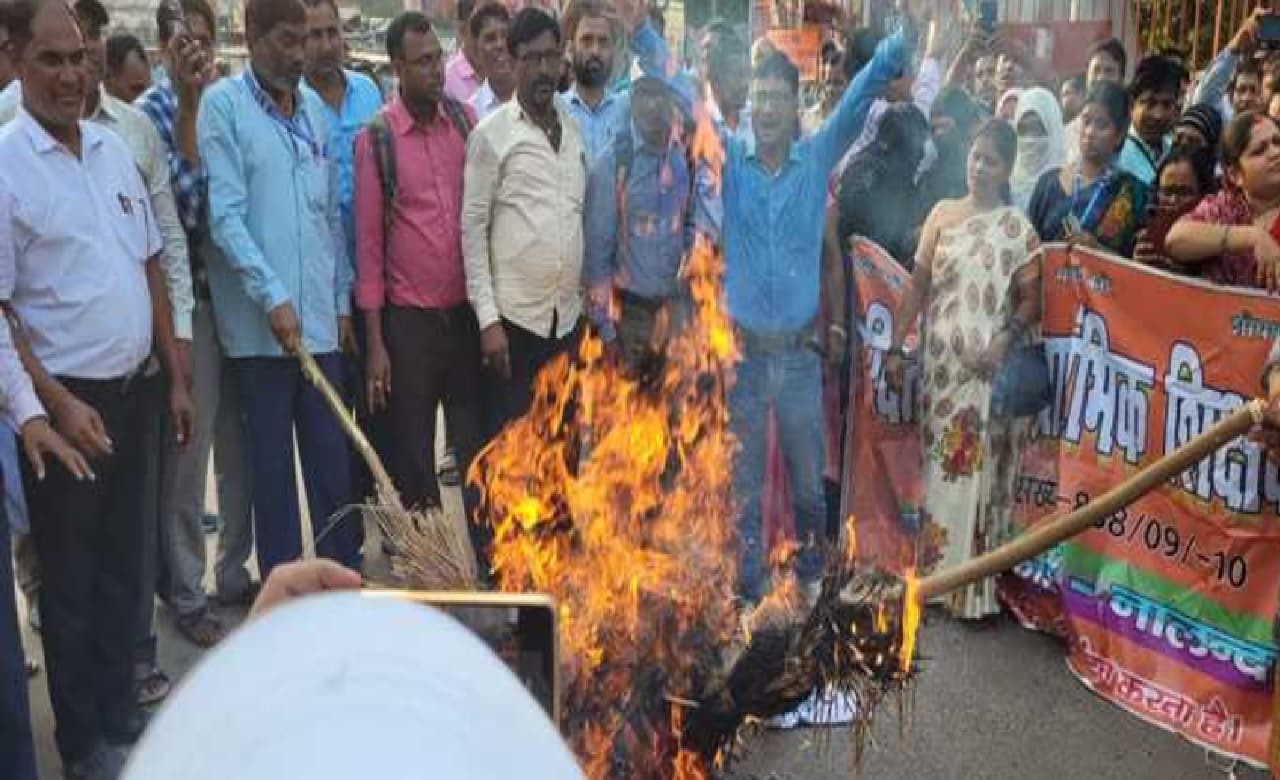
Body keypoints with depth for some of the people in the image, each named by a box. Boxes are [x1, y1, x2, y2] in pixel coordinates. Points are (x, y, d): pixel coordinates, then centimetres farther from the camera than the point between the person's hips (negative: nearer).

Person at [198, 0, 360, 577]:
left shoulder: (315, 109, 11)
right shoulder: (223, 105, -4)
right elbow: (224, 214, -11)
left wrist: (342, 298, 12)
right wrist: (273, 297, -17)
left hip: (320, 316, 4)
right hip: (260, 320, -4)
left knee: (333, 458, 9)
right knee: (272, 465, 6)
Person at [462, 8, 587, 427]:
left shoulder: (574, 128, 10)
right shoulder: (491, 134, -5)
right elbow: (472, 229, -7)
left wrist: (587, 297, 10)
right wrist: (488, 318, -12)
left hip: (569, 315, 5)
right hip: (515, 315, -4)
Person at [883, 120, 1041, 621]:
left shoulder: (1017, 227, -1)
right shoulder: (942, 214, 9)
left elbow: (1032, 298, -5)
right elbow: (918, 284, 9)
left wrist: (1006, 340, -22)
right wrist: (895, 346, 3)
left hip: (989, 368, -3)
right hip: (940, 361, 4)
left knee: (981, 471, -1)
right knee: (938, 468, 9)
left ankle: (977, 586, 8)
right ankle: (936, 574, 20)